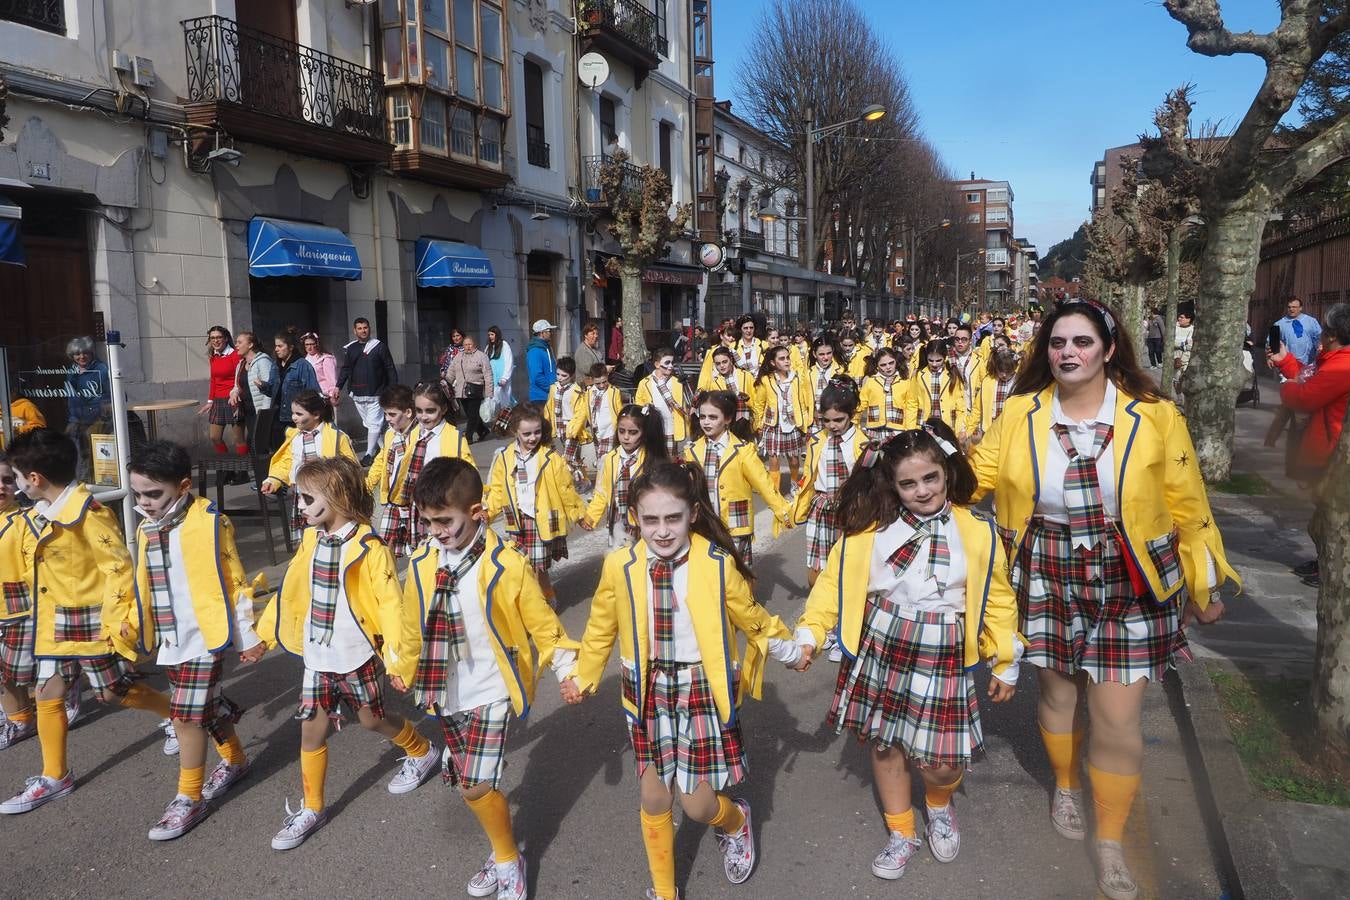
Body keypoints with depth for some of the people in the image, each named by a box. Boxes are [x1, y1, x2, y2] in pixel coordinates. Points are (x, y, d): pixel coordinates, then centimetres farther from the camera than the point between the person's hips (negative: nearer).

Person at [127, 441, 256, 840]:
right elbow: (145, 585, 18)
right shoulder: (146, 528, 6)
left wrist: (247, 634, -7)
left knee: (186, 715, -4)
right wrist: (133, 623, 11)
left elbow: (234, 580, -10)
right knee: (205, 706, 19)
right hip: (169, 641, 7)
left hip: (204, 637, -7)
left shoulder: (210, 524, -14)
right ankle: (235, 760, 41)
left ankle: (189, 798, 10)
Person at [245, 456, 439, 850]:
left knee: (372, 719, 14)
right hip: (317, 657, 5)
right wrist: (264, 638, 12)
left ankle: (422, 751, 41)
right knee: (311, 729, 8)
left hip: (358, 657, -5)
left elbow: (390, 603, -19)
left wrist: (398, 658, -23)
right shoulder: (311, 541, 0)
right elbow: (291, 593, 9)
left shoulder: (368, 548, -19)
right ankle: (311, 808, 24)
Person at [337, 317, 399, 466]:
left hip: (375, 394, -4)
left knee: (373, 423, -7)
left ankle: (369, 454, -1)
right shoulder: (350, 349, 9)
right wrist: (338, 386, 2)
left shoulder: (379, 346, -1)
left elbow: (390, 369, 0)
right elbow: (345, 369, 14)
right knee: (368, 424, 8)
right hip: (357, 394, 4)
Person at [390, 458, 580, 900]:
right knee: (470, 784, 13)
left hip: (491, 692, -5)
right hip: (449, 695, 5)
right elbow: (414, 625, 12)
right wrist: (402, 669, 20)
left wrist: (568, 669, -12)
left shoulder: (505, 566, -18)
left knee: (476, 785, -9)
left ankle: (509, 860, 17)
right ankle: (503, 853, 37)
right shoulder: (422, 564, -4)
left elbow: (541, 622, -8)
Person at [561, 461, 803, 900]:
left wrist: (789, 649, 11)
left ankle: (735, 821, 41)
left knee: (696, 804, 3)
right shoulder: (620, 566, -11)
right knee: (654, 799, 12)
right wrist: (582, 678, 12)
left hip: (703, 689, -2)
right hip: (649, 691, 2)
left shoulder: (718, 564, -16)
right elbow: (601, 629, 6)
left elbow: (752, 619, 1)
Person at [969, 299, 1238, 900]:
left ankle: (1110, 841, 25)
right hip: (1047, 581, 1)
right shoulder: (1021, 414, -4)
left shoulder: (1153, 416, -7)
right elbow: (976, 476, -2)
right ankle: (1065, 786, 47)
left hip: (1127, 585, -1)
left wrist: (1204, 583, 6)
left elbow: (1186, 505, 0)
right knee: (1057, 691, 17)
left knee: (1118, 719, 1)